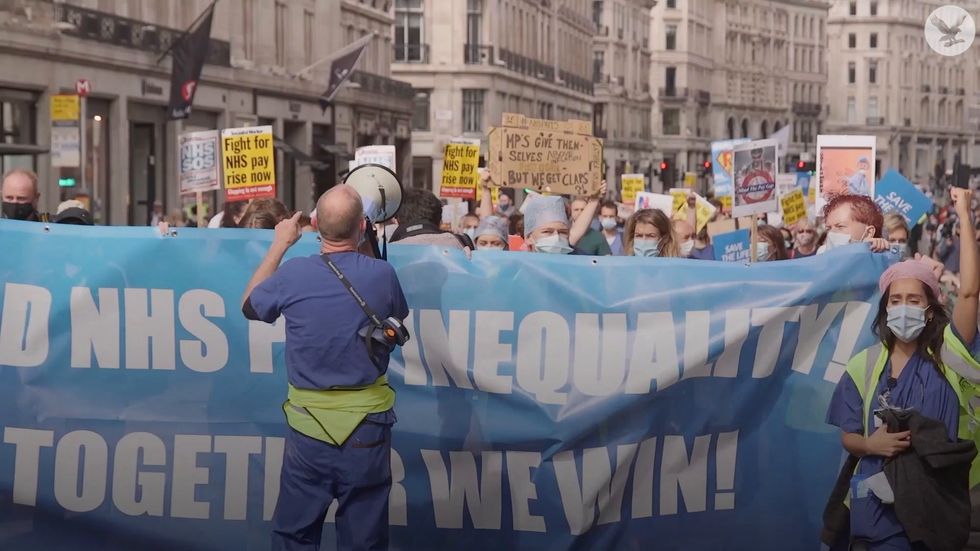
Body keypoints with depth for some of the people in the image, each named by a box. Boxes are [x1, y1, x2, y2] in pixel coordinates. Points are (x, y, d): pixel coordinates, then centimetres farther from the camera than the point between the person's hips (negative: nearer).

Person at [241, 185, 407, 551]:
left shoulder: (293, 274, -11)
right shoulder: (382, 274, -11)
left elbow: (249, 306, 10)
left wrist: (280, 245, 17)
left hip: (308, 424, 0)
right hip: (367, 424, 0)